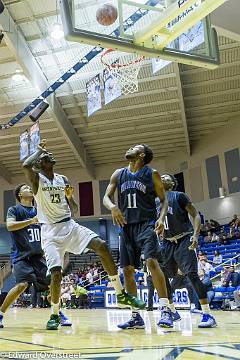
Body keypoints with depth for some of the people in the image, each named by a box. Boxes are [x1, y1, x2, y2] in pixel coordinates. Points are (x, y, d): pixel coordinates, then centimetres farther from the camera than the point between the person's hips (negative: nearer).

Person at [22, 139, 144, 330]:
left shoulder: (63, 179, 12)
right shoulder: (37, 179, -1)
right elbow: (26, 165, -27)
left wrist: (70, 197, -9)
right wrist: (40, 150, -9)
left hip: (69, 225, 4)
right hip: (51, 230, -3)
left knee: (102, 246, -16)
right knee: (56, 273, -14)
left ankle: (122, 295, -8)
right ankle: (55, 315, 13)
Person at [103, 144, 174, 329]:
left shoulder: (152, 174, 3)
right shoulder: (119, 174, 12)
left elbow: (164, 199, 4)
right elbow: (106, 197, 9)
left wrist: (161, 218, -15)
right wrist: (113, 207, -14)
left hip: (146, 223, -4)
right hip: (126, 226, 5)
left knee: (151, 261, -24)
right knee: (127, 270, 3)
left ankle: (166, 310, -19)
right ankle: (136, 316, 13)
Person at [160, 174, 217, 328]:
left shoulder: (179, 196, -4)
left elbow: (195, 215, -8)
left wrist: (195, 235, -22)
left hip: (184, 240, -6)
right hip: (168, 242, 6)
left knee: (192, 274, -17)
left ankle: (207, 314, -11)